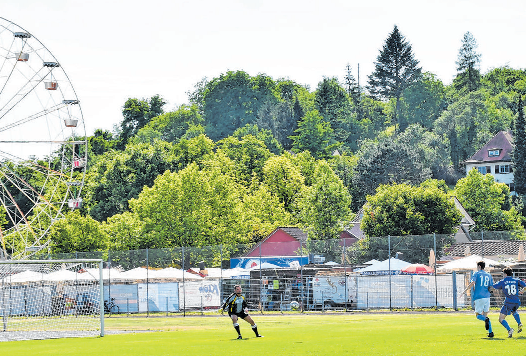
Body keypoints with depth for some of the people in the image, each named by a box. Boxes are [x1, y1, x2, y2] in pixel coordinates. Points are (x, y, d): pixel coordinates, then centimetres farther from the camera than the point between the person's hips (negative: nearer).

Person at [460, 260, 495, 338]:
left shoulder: (476, 274, 1)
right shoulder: (489, 275, 14)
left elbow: (472, 283, -13)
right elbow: (491, 287, 13)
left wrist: (464, 291, -10)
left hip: (479, 297, -4)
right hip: (487, 297, 4)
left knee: (478, 315, 5)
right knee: (485, 315, 11)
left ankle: (486, 319, -30)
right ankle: (490, 332, -4)